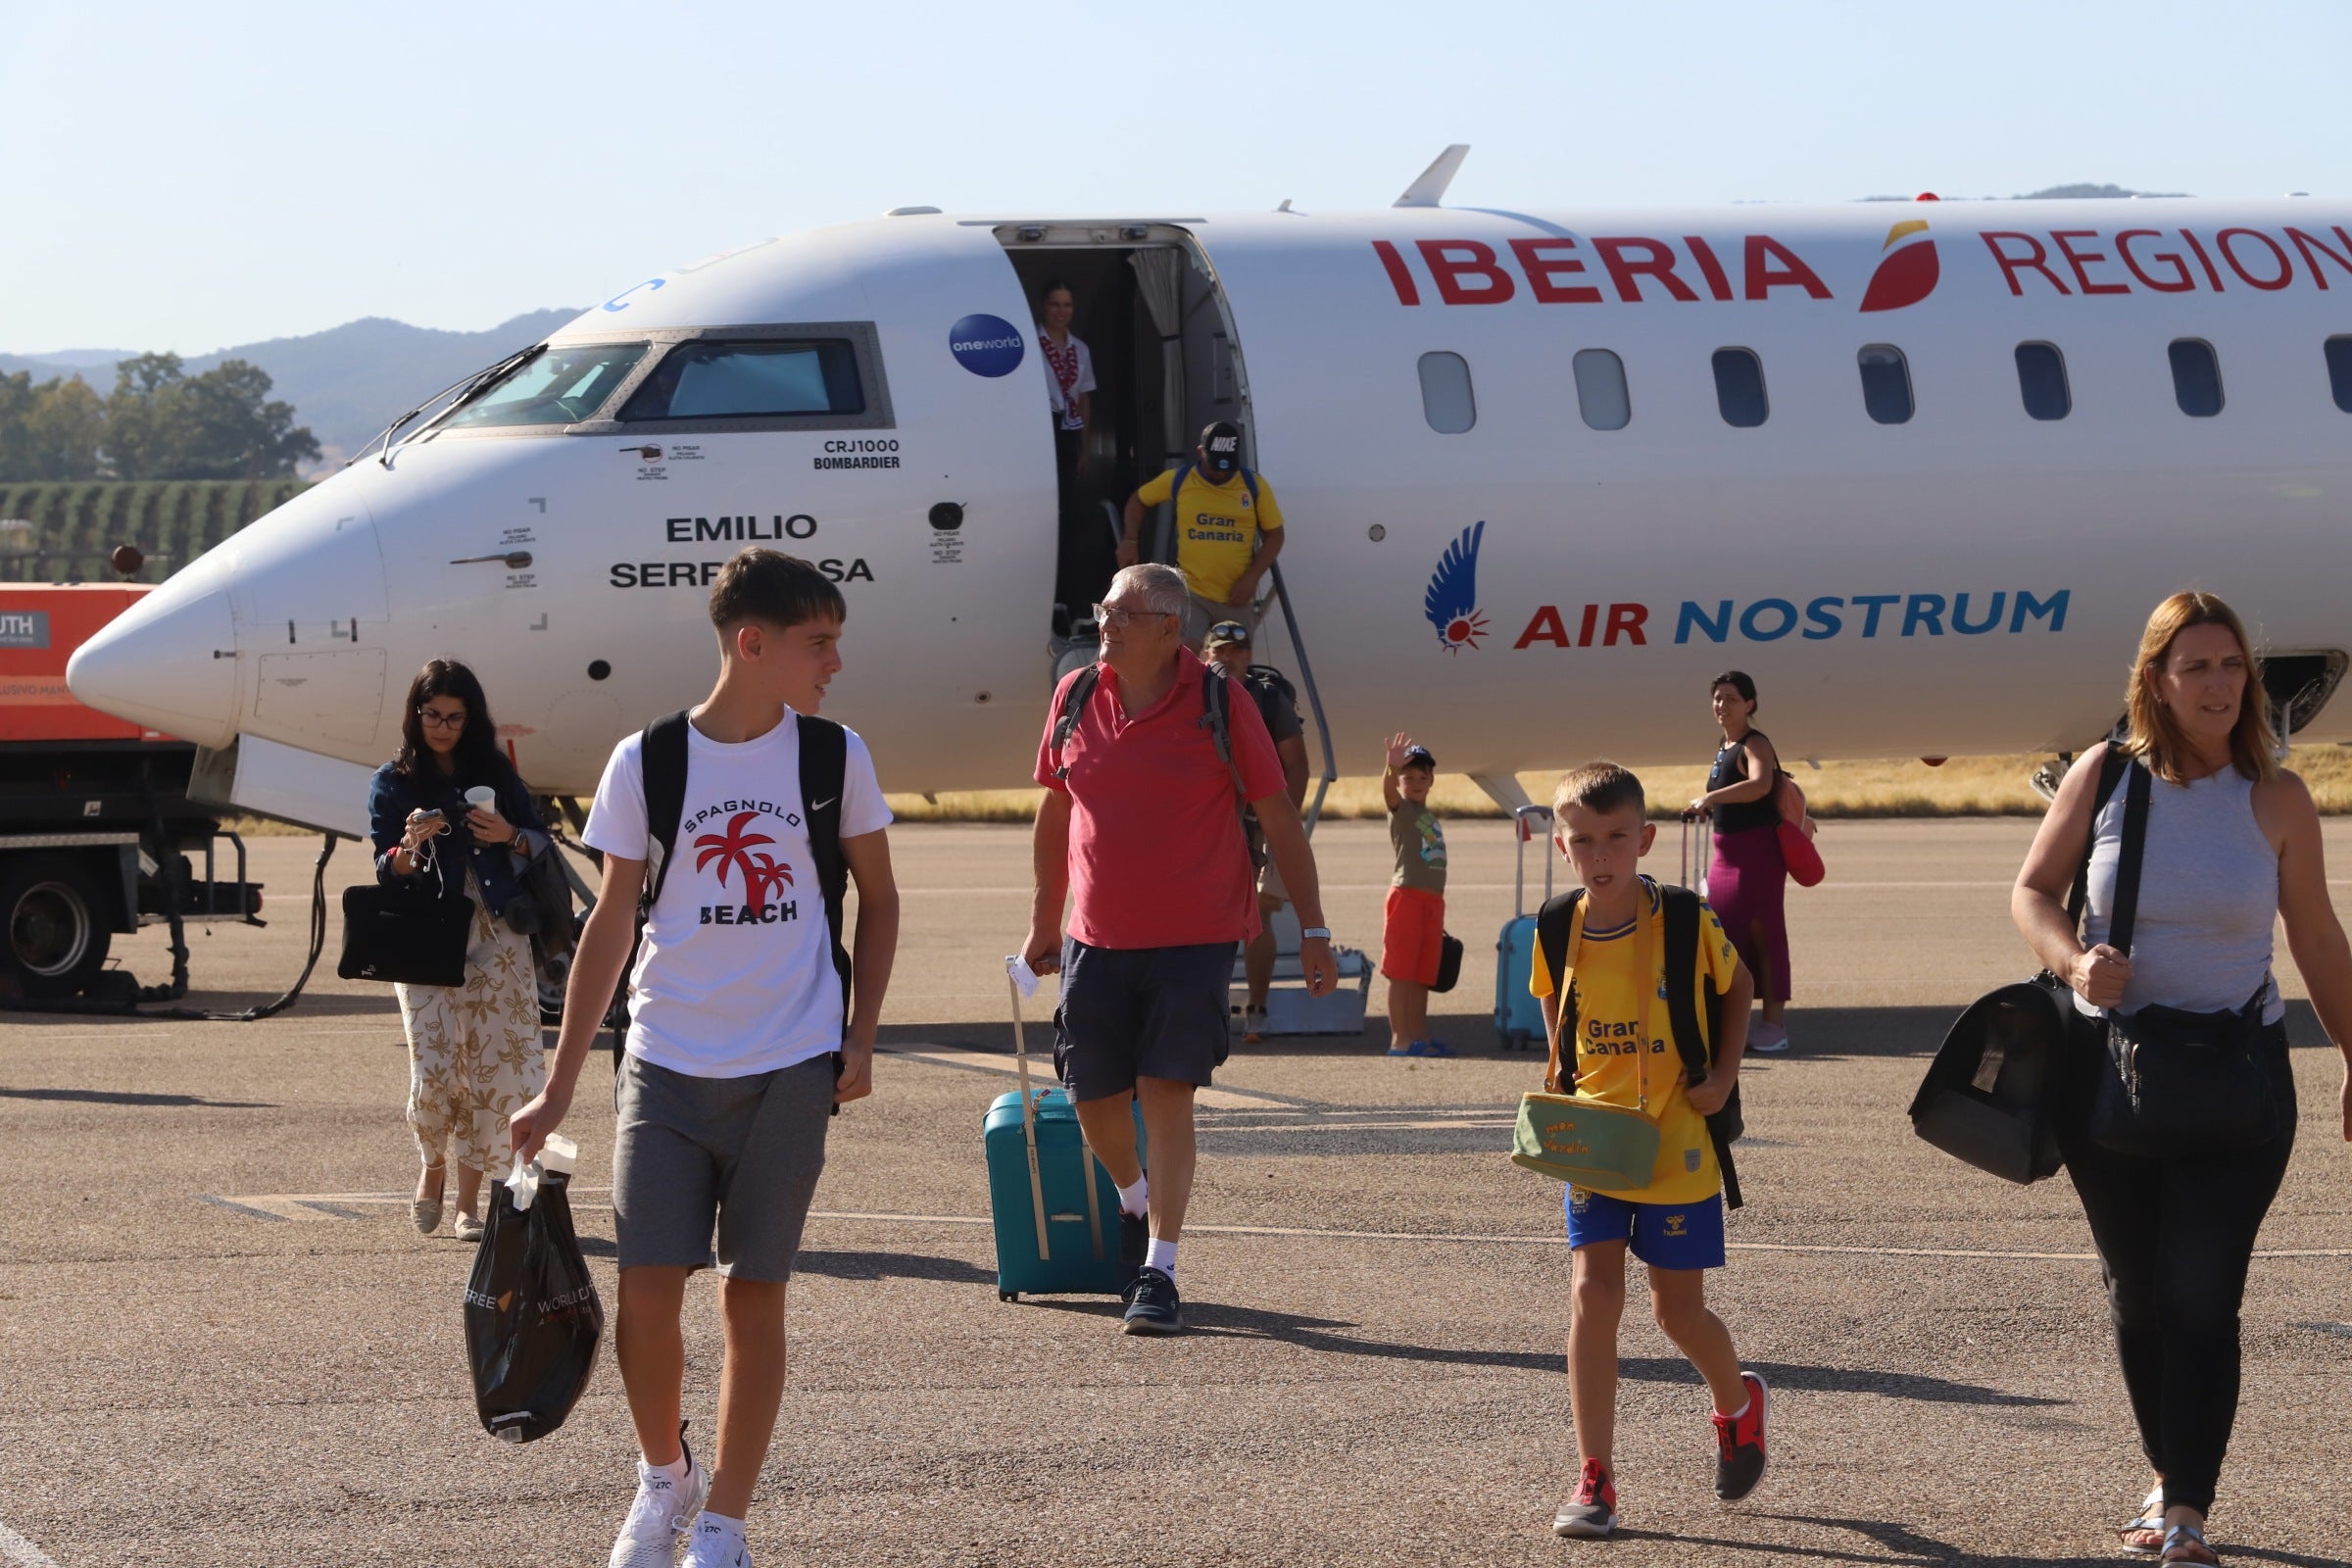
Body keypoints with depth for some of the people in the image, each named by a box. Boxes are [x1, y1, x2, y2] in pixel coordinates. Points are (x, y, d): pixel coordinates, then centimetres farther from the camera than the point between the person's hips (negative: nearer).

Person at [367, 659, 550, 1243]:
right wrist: (409, 847, -20)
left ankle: (468, 1199, 4)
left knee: (492, 1065, -4)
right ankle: (432, 1165, 17)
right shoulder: (392, 782, 7)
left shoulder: (495, 773, 11)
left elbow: (542, 842, 12)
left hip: (496, 939, 2)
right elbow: (385, 871, 1)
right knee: (433, 1068, -12)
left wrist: (510, 837, -9)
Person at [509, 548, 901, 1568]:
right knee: (646, 1289, -5)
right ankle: (663, 1476, 21)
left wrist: (859, 1040, 2)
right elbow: (611, 924, 5)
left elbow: (877, 899, 13)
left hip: (789, 1071, 0)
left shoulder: (835, 757, 2)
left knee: (753, 1292, 1)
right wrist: (558, 1088, 4)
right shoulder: (646, 763, -1)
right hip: (666, 1063, 0)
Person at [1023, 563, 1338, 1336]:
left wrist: (1313, 932, -3)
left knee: (1166, 1093, -11)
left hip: (1195, 938, -4)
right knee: (1094, 1099, 7)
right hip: (1097, 939, 4)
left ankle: (1159, 1271, -6)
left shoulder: (1219, 705, -6)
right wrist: (1043, 920, 19)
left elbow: (1280, 820, -2)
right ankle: (1136, 1202, 39)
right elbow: (1055, 810, 16)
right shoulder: (1075, 698, 4)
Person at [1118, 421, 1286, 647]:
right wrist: (1130, 541, 1)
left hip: (1237, 599, 2)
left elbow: (1274, 535, 5)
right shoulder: (1178, 480, -1)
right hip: (1191, 593, -2)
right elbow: (1138, 500, 15)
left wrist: (1252, 578, -7)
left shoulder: (1254, 486, 0)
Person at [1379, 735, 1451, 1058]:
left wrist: (1440, 916, 21)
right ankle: (1400, 1039, -8)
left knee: (1422, 975, 10)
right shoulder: (1401, 809, -1)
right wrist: (1392, 767, -46)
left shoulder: (1431, 817, 20)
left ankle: (1419, 1036, 13)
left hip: (1432, 900, 7)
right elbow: (1388, 791, -24)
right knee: (1400, 972, -7)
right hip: (1406, 895, -7)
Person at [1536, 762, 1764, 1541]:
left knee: (1677, 1308, 7)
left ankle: (1738, 1404, 40)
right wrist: (1562, 1094, 1)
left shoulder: (1688, 925, -13)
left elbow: (1736, 985, 6)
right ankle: (1594, 1479, -3)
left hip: (1677, 1146, -2)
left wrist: (1723, 1076, -4)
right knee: (1593, 1295, -9)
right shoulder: (1559, 937, -6)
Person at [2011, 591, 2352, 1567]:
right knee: (2136, 1291, 10)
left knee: (2202, 1293, -9)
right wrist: (2073, 962, -17)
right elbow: (2033, 890, 4)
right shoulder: (2104, 775, -3)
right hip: (2109, 1068, 2)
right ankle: (2170, 1481, 25)